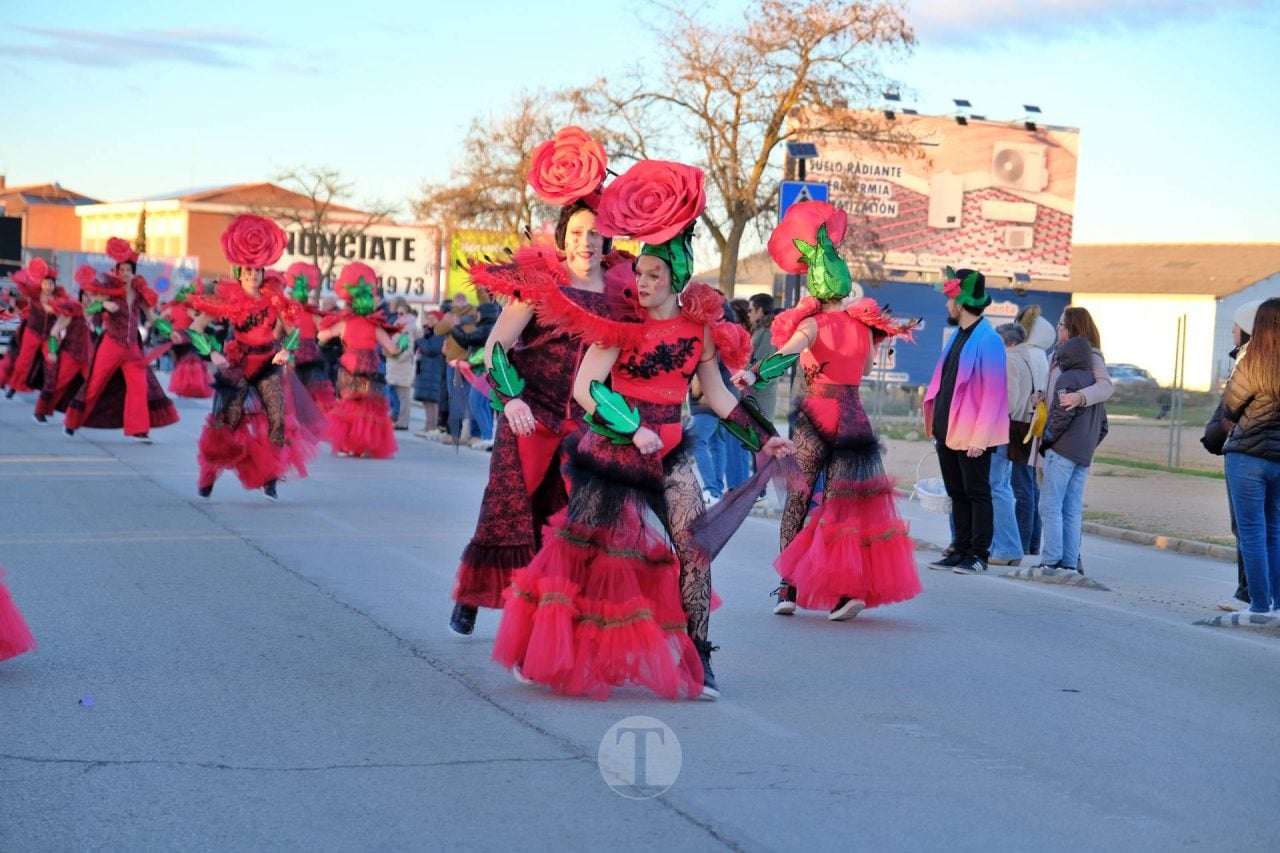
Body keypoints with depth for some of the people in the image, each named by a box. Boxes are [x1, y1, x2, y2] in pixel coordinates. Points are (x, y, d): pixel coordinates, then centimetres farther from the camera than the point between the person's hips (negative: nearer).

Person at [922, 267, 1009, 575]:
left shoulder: (988, 340, -13)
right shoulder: (957, 336, 13)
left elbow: (993, 394, -17)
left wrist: (980, 436, -20)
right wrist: (933, 419, 13)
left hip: (971, 434, -9)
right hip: (947, 430, 9)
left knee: (976, 493, 0)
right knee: (957, 494, 12)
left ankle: (979, 554, 6)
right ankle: (961, 550, 19)